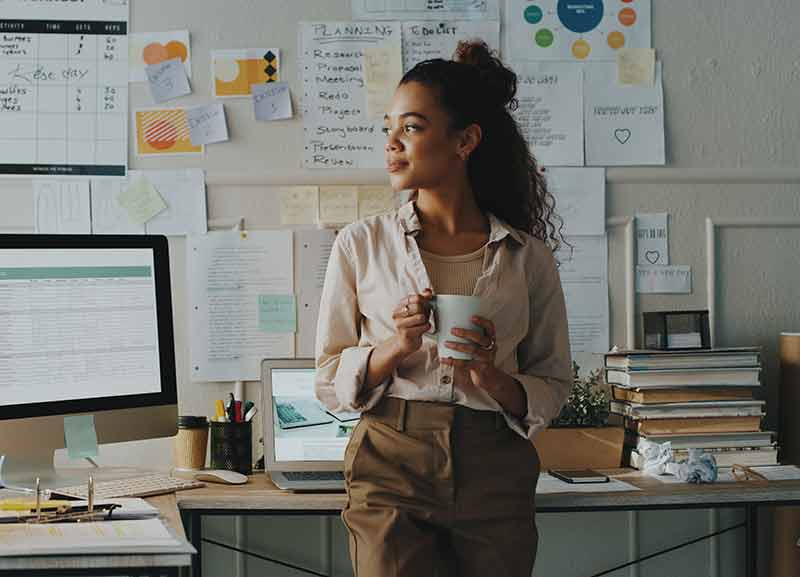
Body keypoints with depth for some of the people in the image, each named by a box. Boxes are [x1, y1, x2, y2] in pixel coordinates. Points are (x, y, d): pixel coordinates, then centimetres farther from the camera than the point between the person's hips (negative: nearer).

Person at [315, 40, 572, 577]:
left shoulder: (528, 257, 4)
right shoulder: (362, 244, 5)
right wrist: (395, 347, -13)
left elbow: (553, 387, 9)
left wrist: (492, 378, -11)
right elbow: (330, 383, 5)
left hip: (495, 474, 1)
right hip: (391, 469, -1)